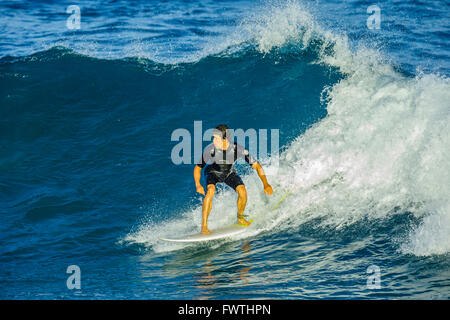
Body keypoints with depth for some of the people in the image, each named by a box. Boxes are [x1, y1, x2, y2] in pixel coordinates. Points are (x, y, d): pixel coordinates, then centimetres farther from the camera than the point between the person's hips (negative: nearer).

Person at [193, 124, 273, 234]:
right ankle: (204, 226, -26)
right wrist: (198, 184, -37)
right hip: (213, 172, -1)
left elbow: (257, 166, -25)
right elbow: (197, 168, -20)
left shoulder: (238, 149, -33)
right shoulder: (210, 150, -33)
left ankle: (240, 217, 8)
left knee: (242, 191, -22)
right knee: (210, 191, -31)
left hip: (229, 173, 1)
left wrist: (266, 184, -35)